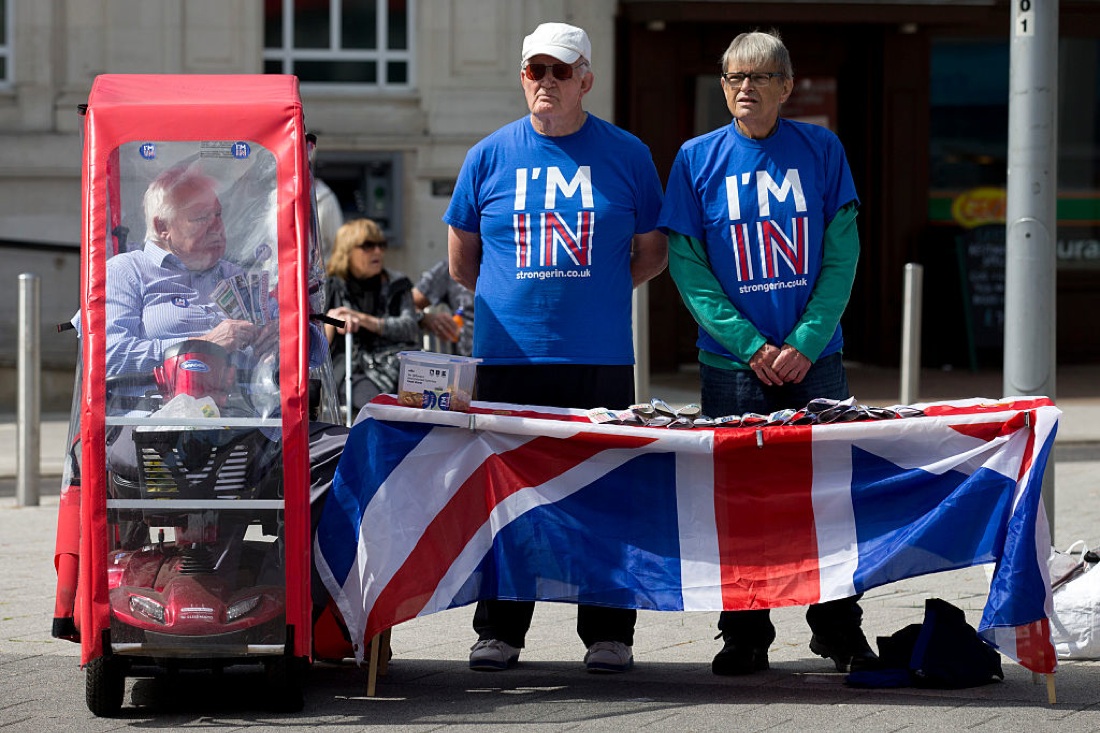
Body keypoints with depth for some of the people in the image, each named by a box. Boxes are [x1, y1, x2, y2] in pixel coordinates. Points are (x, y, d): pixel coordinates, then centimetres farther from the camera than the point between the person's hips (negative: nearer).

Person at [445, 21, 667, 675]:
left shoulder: (626, 155, 7)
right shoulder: (491, 156, 7)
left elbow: (651, 253, 14)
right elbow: (462, 257, 16)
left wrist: (593, 295, 6)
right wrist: (518, 299, 9)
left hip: (602, 359, -1)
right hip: (509, 357, 1)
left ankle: (608, 634, 6)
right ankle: (500, 632, 9)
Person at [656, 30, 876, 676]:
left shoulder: (821, 151, 4)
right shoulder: (698, 160, 3)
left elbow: (842, 254, 1)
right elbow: (687, 264, 0)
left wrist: (805, 343, -10)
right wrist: (750, 345, -10)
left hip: (815, 360, 0)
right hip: (732, 365, 0)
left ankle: (840, 633, 10)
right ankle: (745, 637, 9)